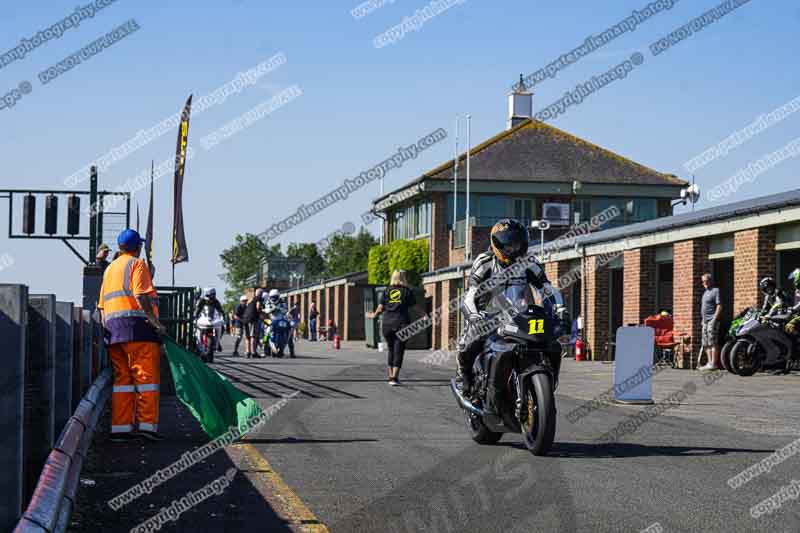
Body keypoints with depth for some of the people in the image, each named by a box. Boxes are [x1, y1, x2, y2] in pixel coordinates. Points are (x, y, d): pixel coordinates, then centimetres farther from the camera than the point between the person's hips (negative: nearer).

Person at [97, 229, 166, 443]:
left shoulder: (110, 269, 24)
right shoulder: (137, 264, -1)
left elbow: (102, 305, 22)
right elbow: (141, 295, -15)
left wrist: (107, 329, 25)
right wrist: (155, 320, -17)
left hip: (113, 328, 8)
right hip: (137, 325, -8)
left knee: (122, 377, 7)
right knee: (146, 375, -6)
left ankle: (120, 427, 3)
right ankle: (147, 423, -13)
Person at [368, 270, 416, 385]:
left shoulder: (387, 290, 7)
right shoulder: (407, 291, 2)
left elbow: (380, 308, 6)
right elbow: (414, 306, 4)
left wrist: (374, 315, 25)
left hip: (387, 324, 3)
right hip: (401, 323, -3)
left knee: (391, 350, 16)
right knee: (399, 351, -1)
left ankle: (391, 376, 18)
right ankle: (394, 377, -9)